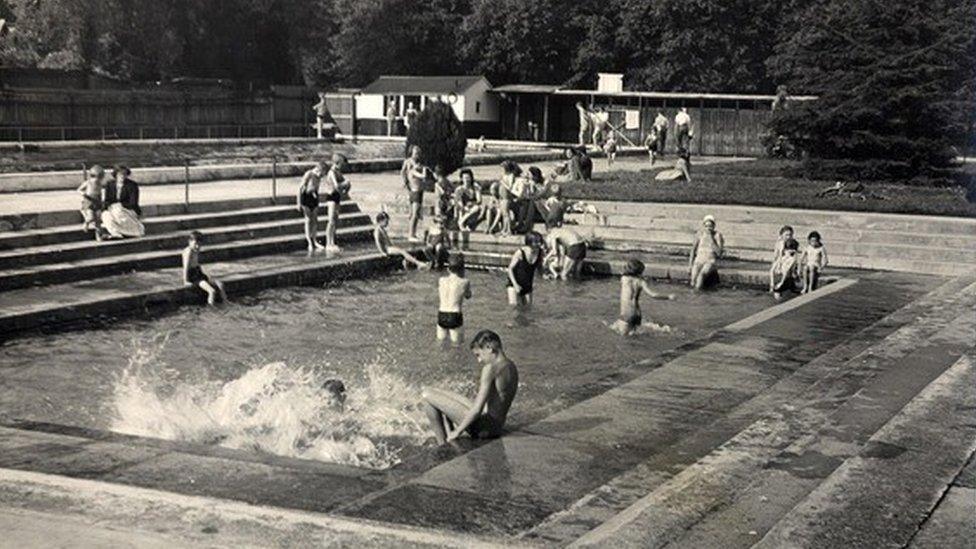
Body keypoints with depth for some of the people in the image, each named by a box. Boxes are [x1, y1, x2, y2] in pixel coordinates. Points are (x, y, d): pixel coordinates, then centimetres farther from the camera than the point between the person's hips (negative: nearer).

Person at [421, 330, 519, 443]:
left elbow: (477, 408, -23)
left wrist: (458, 431, -13)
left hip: (483, 426, -10)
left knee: (427, 395, -6)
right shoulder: (511, 367, 9)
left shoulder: (490, 368, -20)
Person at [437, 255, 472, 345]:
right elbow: (468, 296, 12)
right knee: (457, 342, 9)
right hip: (455, 315, -3)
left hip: (441, 315, 3)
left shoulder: (441, 280, 2)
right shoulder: (464, 282, -7)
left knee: (440, 339, 16)